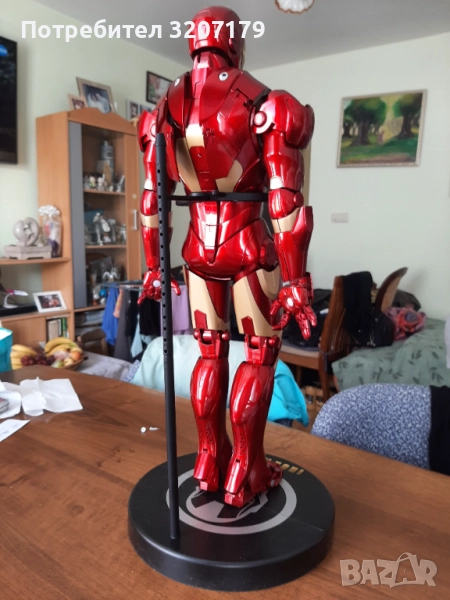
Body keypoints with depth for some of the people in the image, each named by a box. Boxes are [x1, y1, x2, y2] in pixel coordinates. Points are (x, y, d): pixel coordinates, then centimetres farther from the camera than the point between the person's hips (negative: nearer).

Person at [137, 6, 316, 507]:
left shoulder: (165, 112, 6)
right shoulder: (267, 105, -8)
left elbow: (151, 203, 5)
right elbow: (286, 204, -15)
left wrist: (154, 267, 13)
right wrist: (295, 281, -12)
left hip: (200, 249, 5)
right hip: (250, 249, -4)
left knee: (210, 351, 16)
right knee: (261, 354, 10)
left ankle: (209, 461, 27)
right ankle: (244, 473, 18)